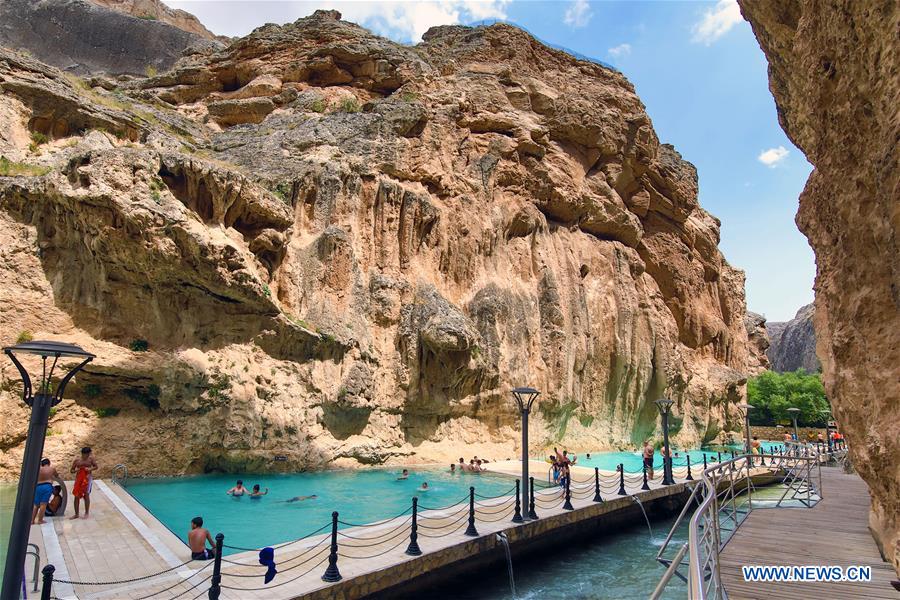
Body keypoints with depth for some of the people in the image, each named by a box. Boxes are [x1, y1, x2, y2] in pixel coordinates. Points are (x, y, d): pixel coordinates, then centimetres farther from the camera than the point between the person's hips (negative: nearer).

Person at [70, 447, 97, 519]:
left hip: (87, 479, -2)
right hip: (78, 479, 2)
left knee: (86, 495, -1)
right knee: (77, 496, 4)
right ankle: (76, 514, 17)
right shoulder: (77, 461, -1)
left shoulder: (90, 459, -3)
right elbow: (71, 470, 5)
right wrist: (76, 470, -17)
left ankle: (86, 513, 11)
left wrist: (90, 469, -16)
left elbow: (96, 466, 4)